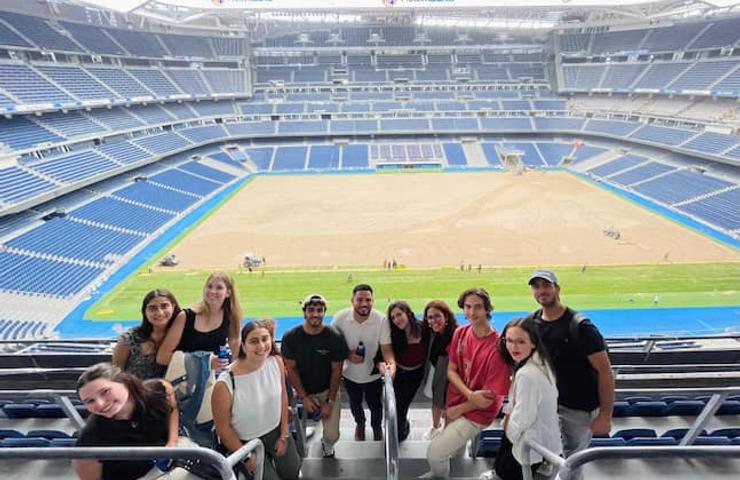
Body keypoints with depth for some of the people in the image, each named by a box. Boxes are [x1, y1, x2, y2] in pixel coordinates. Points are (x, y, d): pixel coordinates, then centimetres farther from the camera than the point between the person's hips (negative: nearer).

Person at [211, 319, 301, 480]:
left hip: (276, 430, 4)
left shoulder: (277, 362, -19)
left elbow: (282, 396, -3)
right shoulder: (225, 384, -31)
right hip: (245, 441, -4)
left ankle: (270, 457, 47)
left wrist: (284, 434, 2)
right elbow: (223, 428, -16)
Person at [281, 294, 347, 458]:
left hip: (328, 390, -1)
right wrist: (304, 397, -10)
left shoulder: (335, 337, -17)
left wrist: (330, 401, -9)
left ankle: (327, 444, 32)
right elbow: (291, 368, -8)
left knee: (332, 435, -4)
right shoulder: (290, 337, -15)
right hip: (302, 390, 1)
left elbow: (336, 370, -10)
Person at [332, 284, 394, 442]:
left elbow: (386, 348, -23)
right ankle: (360, 423, 61)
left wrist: (392, 363, -44)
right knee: (355, 404, 27)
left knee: (375, 405, 23)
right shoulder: (340, 317, -22)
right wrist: (348, 354, -26)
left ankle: (377, 426, 57)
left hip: (373, 374, -1)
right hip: (350, 373, 1)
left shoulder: (381, 320, -26)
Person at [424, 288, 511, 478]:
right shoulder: (460, 333, -6)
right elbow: (451, 371, -1)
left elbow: (490, 397, -18)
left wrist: (456, 411, -9)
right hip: (456, 402, 5)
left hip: (477, 413, -5)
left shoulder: (497, 346, -24)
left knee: (435, 453, -8)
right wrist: (470, 395, -19)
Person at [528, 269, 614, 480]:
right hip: (547, 401, 5)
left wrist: (605, 415, -18)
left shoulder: (580, 326, -18)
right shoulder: (532, 323, -1)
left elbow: (605, 370, -17)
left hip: (579, 408, -4)